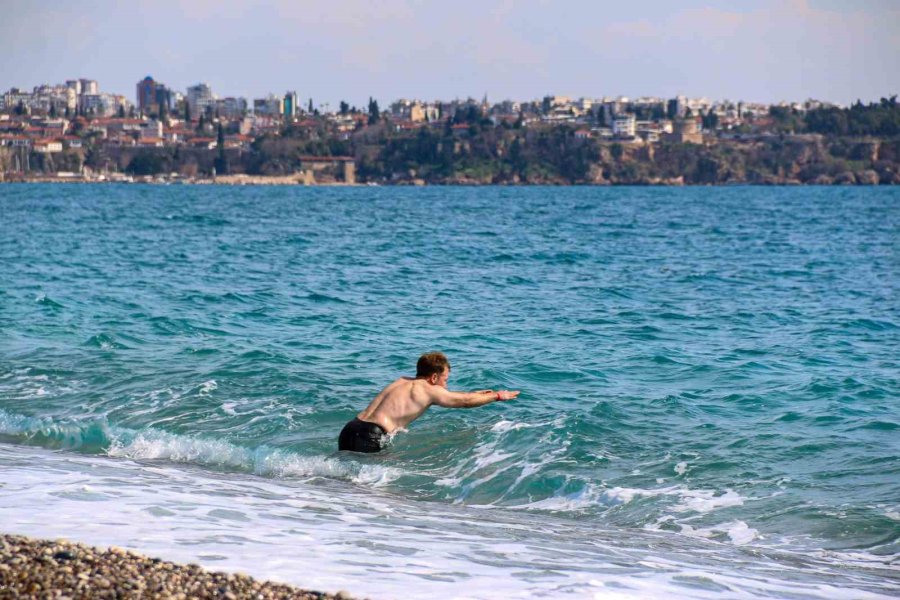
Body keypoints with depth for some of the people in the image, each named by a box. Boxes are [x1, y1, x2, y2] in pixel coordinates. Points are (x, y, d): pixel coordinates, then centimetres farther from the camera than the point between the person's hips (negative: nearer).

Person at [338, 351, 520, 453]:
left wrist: (476, 394, 49)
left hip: (349, 430, 8)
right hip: (371, 438, -8)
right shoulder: (429, 390, 3)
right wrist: (497, 396, 29)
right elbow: (466, 402, 14)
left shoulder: (403, 382, 27)